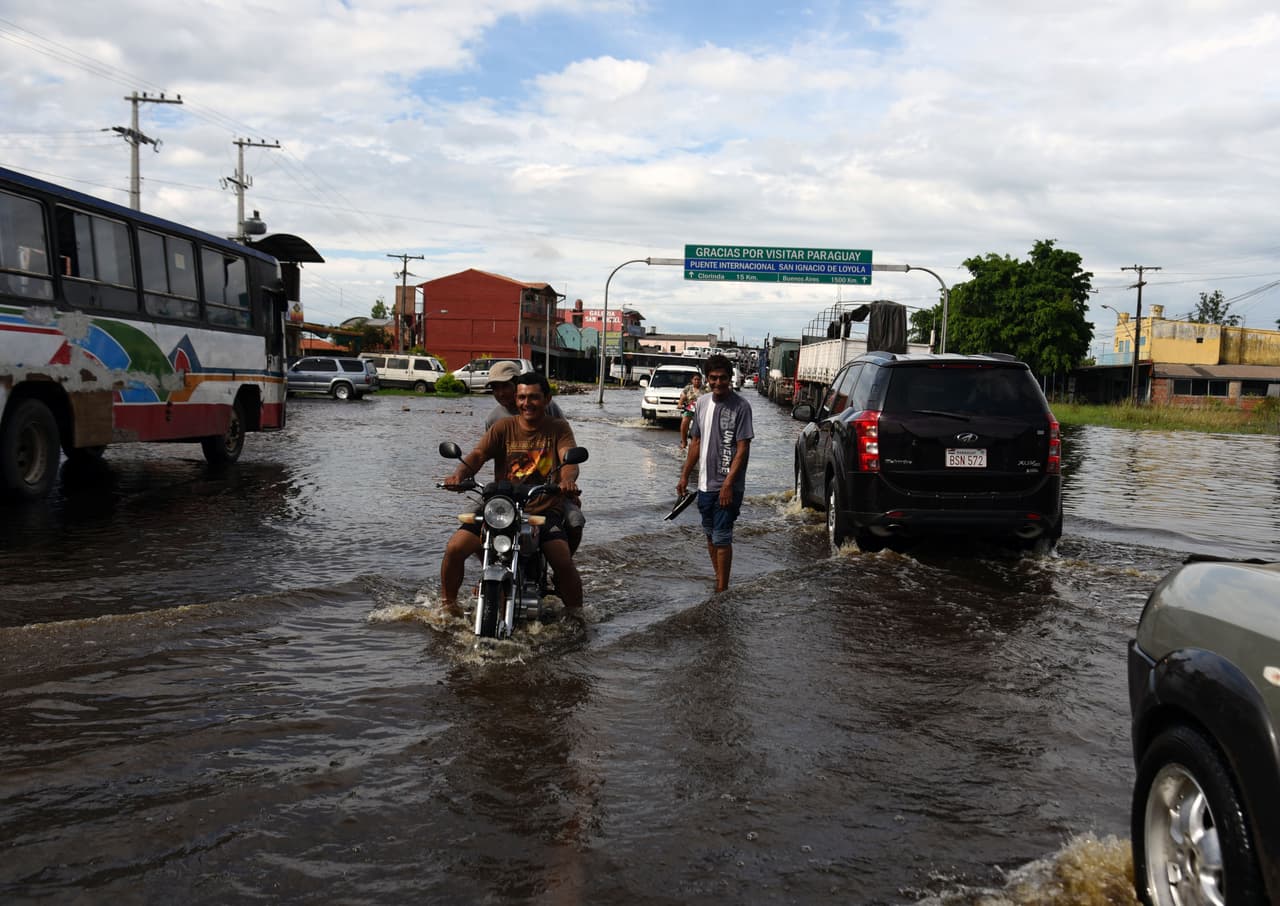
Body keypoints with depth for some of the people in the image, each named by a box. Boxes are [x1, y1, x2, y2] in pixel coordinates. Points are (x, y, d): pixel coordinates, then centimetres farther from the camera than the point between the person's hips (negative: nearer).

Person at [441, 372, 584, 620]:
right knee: (455, 548, -14)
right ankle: (447, 605, 9)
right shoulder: (504, 427, 8)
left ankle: (576, 616, -1)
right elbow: (478, 455, -5)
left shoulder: (558, 429, 6)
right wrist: (458, 474, -28)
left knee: (564, 562, -24)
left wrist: (567, 479, -37)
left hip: (545, 509, -2)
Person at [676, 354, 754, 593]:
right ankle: (718, 580, 30)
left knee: (722, 538, -5)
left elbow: (743, 448, -15)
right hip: (705, 483, 7)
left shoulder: (740, 406, -12)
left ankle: (722, 588, 2)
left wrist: (728, 483, -21)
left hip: (727, 486, -7)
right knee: (710, 535, 16)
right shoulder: (702, 402, 7)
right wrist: (685, 475, 12)